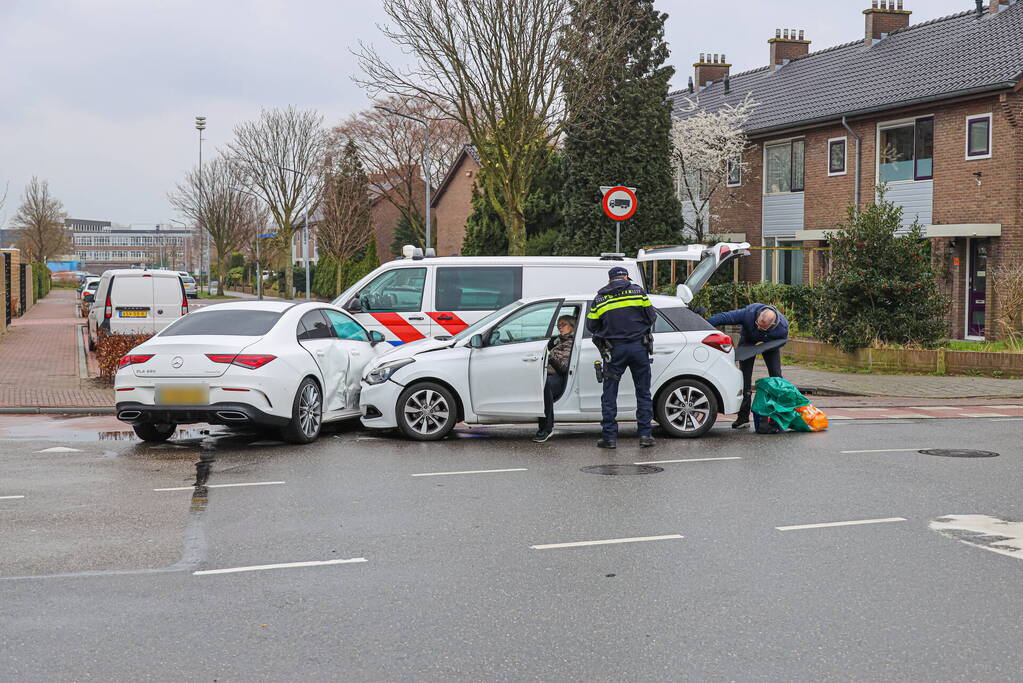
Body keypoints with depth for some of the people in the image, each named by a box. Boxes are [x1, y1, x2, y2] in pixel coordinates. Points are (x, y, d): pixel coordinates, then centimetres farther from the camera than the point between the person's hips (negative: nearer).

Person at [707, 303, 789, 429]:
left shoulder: (783, 326, -34)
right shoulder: (749, 313, -40)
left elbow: (781, 341, -13)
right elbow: (724, 317, -39)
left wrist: (765, 343, -31)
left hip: (770, 343, 1)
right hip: (748, 341, -1)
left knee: (776, 375, -10)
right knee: (745, 376, -11)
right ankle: (743, 417, -11)